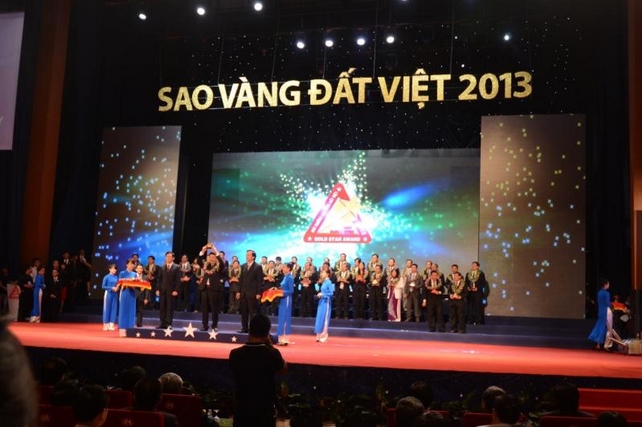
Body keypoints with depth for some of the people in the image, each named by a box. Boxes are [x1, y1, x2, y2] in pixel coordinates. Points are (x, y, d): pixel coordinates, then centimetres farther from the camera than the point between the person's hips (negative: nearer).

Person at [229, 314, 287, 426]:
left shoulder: (235, 354, -10)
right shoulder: (272, 353, -16)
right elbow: (284, 369, 5)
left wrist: (249, 343, 7)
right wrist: (270, 345, 4)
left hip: (242, 409, 2)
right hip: (265, 410, -2)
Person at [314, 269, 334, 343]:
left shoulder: (329, 282, -12)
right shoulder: (324, 282, 12)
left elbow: (331, 293, -17)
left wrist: (322, 294, -16)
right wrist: (320, 294, 1)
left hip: (326, 302, -8)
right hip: (322, 302, 8)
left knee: (324, 319, -3)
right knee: (320, 319, 8)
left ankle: (324, 337, 5)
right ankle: (319, 336, 13)